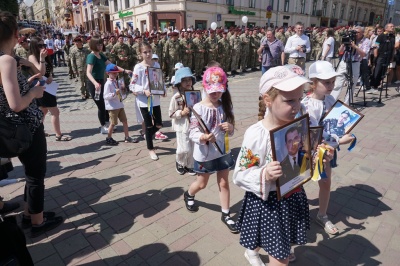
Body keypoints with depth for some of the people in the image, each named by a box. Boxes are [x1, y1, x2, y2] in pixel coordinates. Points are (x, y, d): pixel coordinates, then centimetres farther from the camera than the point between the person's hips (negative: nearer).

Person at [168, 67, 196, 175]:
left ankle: (189, 166, 31)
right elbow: (171, 114, -9)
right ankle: (179, 163, 26)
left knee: (193, 148, 12)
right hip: (182, 126, -5)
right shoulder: (176, 97, -12)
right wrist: (182, 113, -22)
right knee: (185, 149, -4)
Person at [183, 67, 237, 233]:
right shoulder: (198, 108, -17)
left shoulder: (225, 106, -4)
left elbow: (231, 131, 5)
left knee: (224, 184, 13)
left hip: (222, 151, 4)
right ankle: (188, 195, 49)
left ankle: (226, 214, 30)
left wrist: (230, 128, -19)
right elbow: (192, 133, -19)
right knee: (202, 184, 16)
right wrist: (202, 137, -40)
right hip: (204, 154, -3)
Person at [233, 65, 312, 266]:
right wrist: (264, 175, -37)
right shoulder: (256, 135, -26)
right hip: (268, 202, -6)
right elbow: (240, 175, -21)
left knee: (282, 246, 30)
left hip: (294, 197, 7)